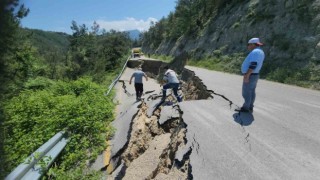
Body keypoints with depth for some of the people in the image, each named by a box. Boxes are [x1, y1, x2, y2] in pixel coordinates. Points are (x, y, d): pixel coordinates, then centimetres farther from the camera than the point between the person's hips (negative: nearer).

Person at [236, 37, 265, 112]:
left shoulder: (255, 52, -19)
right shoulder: (260, 52, 14)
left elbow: (253, 65, -27)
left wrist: (247, 76, -27)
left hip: (250, 76, -10)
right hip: (254, 75, 10)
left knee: (246, 93, -2)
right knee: (251, 92, 13)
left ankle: (245, 108, 6)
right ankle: (250, 107, 21)